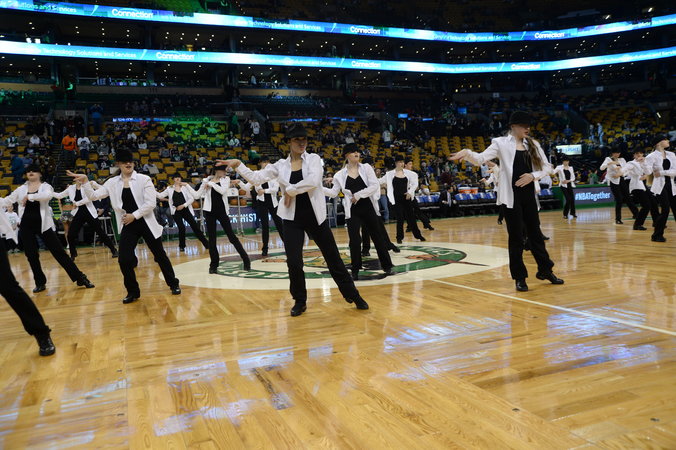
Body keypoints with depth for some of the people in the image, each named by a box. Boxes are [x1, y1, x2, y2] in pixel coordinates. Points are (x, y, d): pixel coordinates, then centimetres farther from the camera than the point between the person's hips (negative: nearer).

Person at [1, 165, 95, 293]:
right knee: (31, 255, 6)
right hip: (26, 225, 4)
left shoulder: (45, 186, 0)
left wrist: (29, 196, -18)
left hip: (43, 223, -4)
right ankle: (40, 283, 21)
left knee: (58, 251, -6)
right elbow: (7, 200, 14)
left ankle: (80, 278, -3)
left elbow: (48, 195, -22)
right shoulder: (21, 189, 12)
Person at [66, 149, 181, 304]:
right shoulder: (112, 183, 5)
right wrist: (84, 182, -10)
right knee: (124, 260, -5)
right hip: (127, 226, 3)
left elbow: (151, 203, -12)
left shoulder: (144, 179, -6)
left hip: (146, 223, -2)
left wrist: (134, 215, -14)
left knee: (160, 255, 8)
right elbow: (94, 196, 3)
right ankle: (133, 291, 14)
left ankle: (173, 284, 25)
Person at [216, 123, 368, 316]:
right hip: (292, 219, 1)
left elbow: (313, 181, -21)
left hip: (315, 216, -1)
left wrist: (291, 190, -15)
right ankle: (300, 301, 19)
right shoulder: (281, 165, 4)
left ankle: (352, 295, 24)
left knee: (333, 257, 7)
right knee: (294, 262, -3)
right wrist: (238, 165, -10)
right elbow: (256, 178, 1)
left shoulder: (314, 159, -2)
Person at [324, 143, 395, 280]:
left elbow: (375, 186, -9)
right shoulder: (340, 174, 1)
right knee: (354, 240, -4)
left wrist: (359, 195, -15)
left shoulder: (366, 168, 0)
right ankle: (355, 270, 9)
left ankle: (387, 266, 21)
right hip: (352, 211, 0)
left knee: (377, 237, 8)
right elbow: (333, 193, 5)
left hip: (369, 208, 0)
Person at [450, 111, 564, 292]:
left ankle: (545, 270, 29)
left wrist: (533, 176, -7)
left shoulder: (533, 144, 10)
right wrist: (467, 153, -35)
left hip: (529, 195, 4)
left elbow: (547, 167, 12)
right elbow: (481, 158, -15)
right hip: (512, 196, -4)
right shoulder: (501, 143, -3)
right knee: (516, 237, 2)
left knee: (535, 233, 14)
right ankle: (520, 277, 13)